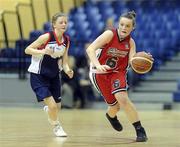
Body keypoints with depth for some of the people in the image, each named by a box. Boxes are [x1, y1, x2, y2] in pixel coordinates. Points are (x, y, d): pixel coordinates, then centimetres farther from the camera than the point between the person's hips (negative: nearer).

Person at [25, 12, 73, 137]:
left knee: (57, 107, 10)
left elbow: (64, 61, 4)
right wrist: (43, 51, -31)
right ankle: (56, 127, 15)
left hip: (54, 75, 6)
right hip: (38, 76, -6)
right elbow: (27, 50, -15)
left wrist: (67, 70, -17)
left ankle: (48, 109, 49)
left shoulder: (66, 40, -2)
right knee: (52, 105, -14)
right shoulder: (47, 37, -20)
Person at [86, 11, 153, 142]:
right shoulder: (110, 34, -20)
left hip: (118, 72, 2)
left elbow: (133, 61, -19)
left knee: (122, 98, -24)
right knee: (115, 105, 1)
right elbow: (90, 49, -28)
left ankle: (140, 130, -14)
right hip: (100, 73, -2)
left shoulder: (130, 42, -7)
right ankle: (111, 116, 41)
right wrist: (98, 66, -43)